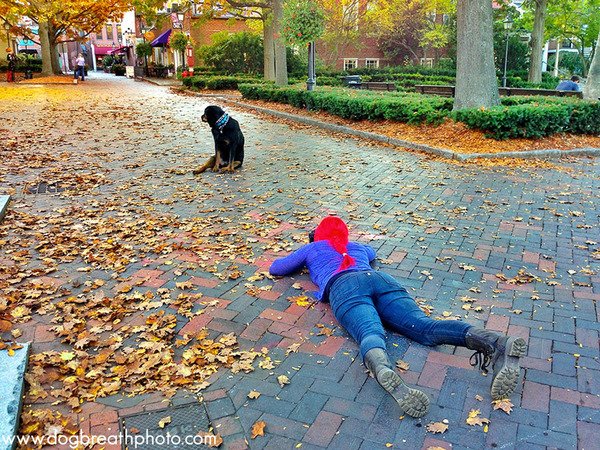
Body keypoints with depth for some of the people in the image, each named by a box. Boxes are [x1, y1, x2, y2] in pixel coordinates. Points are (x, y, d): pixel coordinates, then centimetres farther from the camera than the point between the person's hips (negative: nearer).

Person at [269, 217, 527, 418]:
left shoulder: (312, 248, 33)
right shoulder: (356, 246, 42)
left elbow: (275, 268, 40)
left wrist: (301, 260, 59)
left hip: (344, 286, -3)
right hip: (381, 279, 4)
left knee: (371, 333, -32)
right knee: (426, 328, -19)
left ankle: (385, 374, -68)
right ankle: (498, 343, -44)